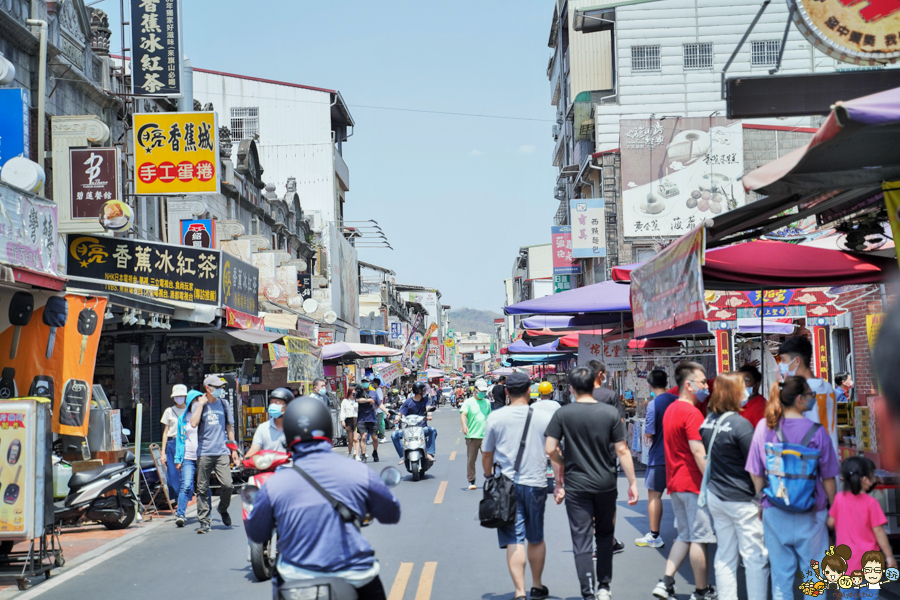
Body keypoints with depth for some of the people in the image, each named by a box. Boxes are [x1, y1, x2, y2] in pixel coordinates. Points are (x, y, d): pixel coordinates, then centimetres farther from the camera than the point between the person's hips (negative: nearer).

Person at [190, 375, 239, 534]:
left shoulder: (223, 404, 12)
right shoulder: (198, 405, 4)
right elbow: (193, 423, -14)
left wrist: (233, 449, 15)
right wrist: (201, 404, -11)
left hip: (221, 452, 2)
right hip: (204, 453, -2)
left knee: (227, 485, -9)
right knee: (202, 489, 0)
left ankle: (223, 509, 18)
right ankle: (204, 521, 7)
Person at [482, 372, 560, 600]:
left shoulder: (495, 418, -4)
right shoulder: (544, 416, -3)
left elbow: (486, 454, 5)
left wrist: (489, 477, 21)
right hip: (536, 484, 1)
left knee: (513, 540, -1)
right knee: (536, 539, 18)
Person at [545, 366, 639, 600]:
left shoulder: (562, 414, -7)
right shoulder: (611, 413, -5)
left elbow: (550, 449, -8)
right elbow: (622, 450, -5)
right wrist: (632, 482, 2)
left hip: (576, 485, -2)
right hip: (606, 484, 2)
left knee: (582, 541, 2)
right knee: (605, 535, 20)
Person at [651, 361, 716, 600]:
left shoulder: (670, 410, 13)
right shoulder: (691, 413, -16)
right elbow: (698, 451, -22)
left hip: (675, 482, 9)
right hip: (693, 483, -9)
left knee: (685, 535, 16)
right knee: (699, 537, 1)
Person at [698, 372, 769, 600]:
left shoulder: (708, 421, 5)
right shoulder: (740, 424, -17)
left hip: (715, 496, 7)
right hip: (741, 499, -7)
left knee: (724, 556, 13)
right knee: (755, 557, 1)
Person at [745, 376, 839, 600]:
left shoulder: (764, 427, -3)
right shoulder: (816, 431, -12)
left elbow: (755, 473, 3)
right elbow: (828, 478, -6)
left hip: (774, 512, 3)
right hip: (810, 514, -3)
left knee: (780, 573, 11)